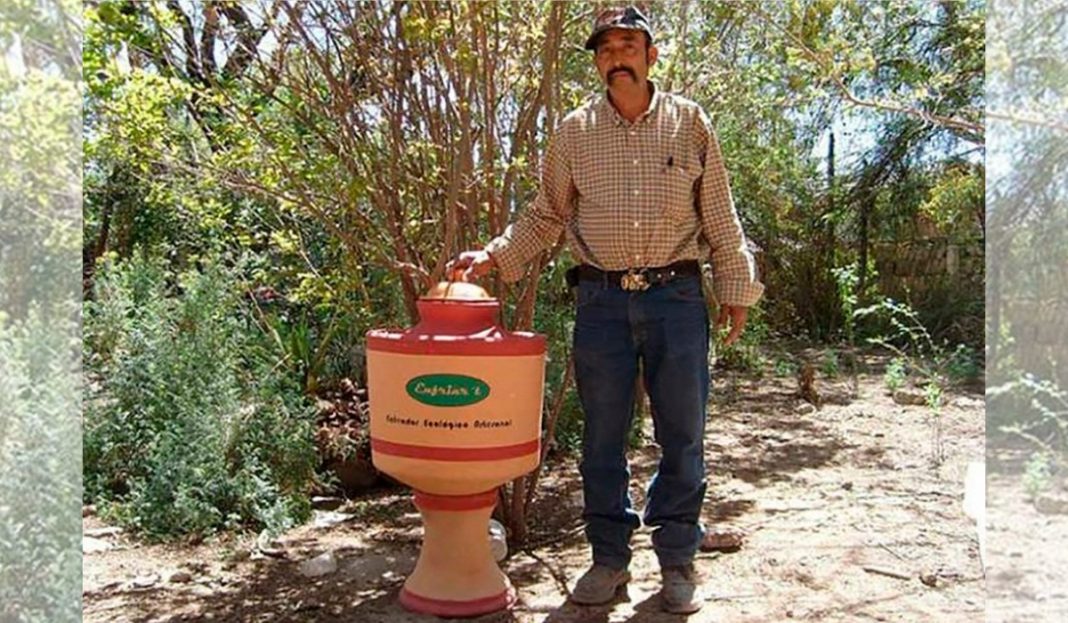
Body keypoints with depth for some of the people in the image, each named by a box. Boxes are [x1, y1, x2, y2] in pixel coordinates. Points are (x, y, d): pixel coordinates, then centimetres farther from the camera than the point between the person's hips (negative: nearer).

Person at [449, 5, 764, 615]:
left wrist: (736, 288, 7)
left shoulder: (690, 122, 6)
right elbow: (546, 215, 12)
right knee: (603, 435, 7)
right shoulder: (575, 131, 8)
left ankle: (679, 560, 21)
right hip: (601, 300, 1)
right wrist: (494, 256, 1)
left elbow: (720, 217, 9)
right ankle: (610, 557, 22)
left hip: (677, 296, 0)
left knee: (682, 435, 5)